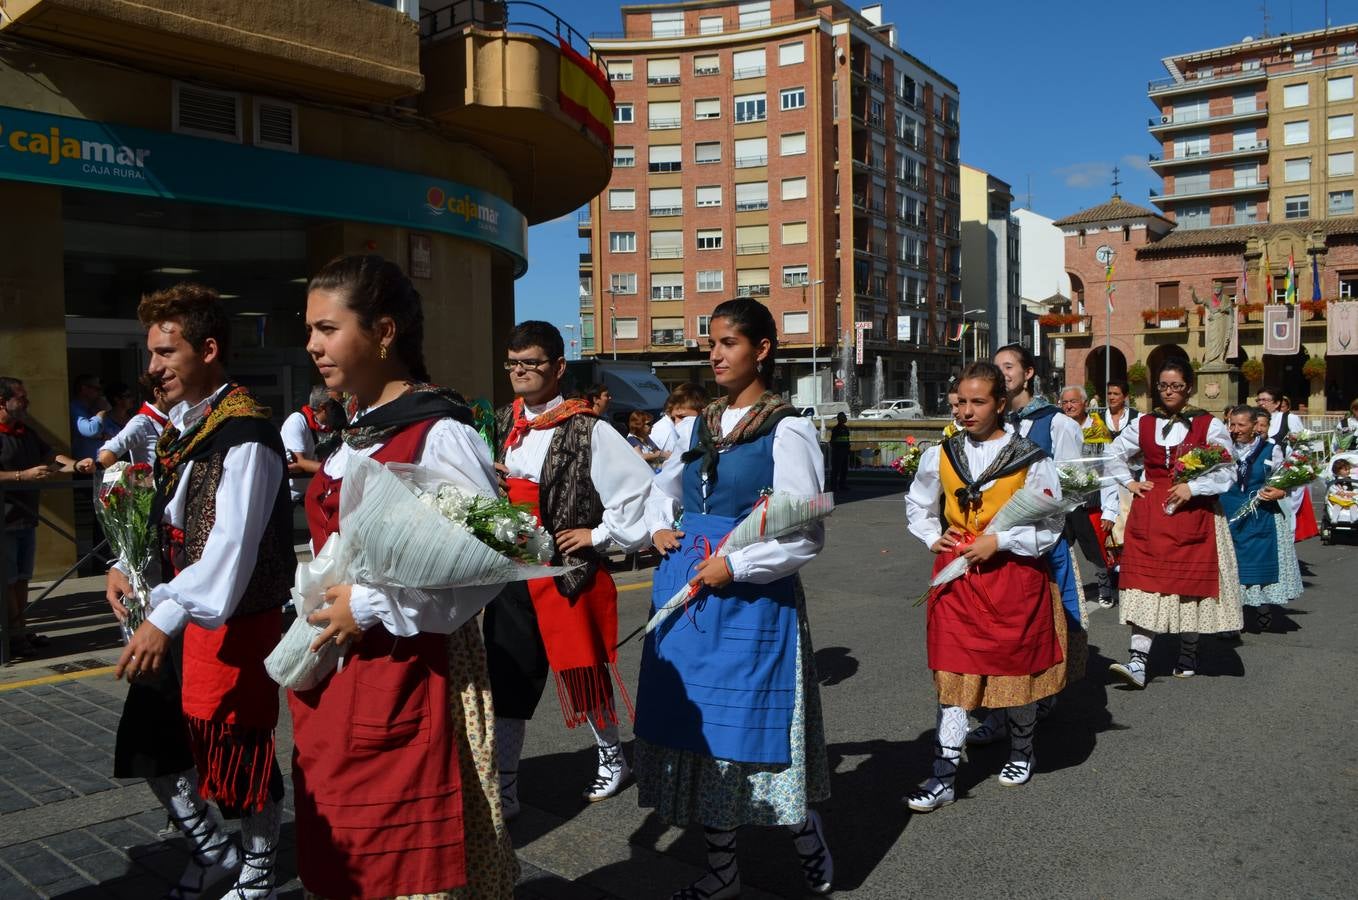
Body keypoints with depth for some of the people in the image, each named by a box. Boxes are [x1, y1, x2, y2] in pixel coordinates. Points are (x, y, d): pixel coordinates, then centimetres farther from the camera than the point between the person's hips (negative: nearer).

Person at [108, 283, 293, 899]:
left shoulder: (244, 432, -19)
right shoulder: (179, 422, 10)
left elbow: (232, 542, -27)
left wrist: (166, 618, -31)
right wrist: (126, 566, 4)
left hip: (234, 617, -9)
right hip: (180, 612, 9)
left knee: (239, 753, 3)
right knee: (148, 736, 18)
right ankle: (207, 847, 38)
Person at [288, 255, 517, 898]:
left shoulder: (440, 434, -16)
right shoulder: (352, 436, 12)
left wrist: (372, 606, -18)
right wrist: (322, 602, 10)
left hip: (412, 680, -8)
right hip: (336, 685, 8)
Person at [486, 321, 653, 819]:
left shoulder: (587, 430, -14)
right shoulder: (504, 424, 7)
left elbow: (638, 484, -15)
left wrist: (600, 534, -11)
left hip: (568, 570, -5)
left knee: (583, 670, 11)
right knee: (506, 678, 6)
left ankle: (612, 759, 36)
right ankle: (503, 788, 17)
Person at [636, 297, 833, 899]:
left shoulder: (787, 431, -8)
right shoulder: (696, 426, 11)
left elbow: (806, 535, -11)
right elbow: (663, 489, 28)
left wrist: (735, 565, -16)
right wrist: (659, 530, 9)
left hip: (751, 596, -6)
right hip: (686, 586, 6)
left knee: (750, 720, 1)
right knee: (694, 719, 10)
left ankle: (806, 835, 30)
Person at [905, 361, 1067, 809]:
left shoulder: (1030, 460, -6)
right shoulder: (941, 455, 4)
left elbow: (1049, 526, -5)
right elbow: (917, 506, 19)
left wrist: (998, 541, -15)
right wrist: (933, 538, 2)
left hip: (1014, 575, -2)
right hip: (956, 574, 2)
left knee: (1017, 665, 12)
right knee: (952, 671, -1)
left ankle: (1021, 752, 38)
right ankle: (944, 776, 3)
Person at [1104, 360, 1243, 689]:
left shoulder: (1209, 425, 0)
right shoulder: (1144, 424, 9)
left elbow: (1228, 470, -4)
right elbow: (1114, 454, 22)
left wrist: (1192, 488, -15)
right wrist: (1129, 482, 8)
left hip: (1193, 513, -2)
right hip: (1150, 514, 2)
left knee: (1190, 583, 5)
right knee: (1145, 583, -7)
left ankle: (1188, 657, 22)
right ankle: (1138, 661, -12)